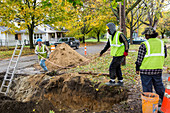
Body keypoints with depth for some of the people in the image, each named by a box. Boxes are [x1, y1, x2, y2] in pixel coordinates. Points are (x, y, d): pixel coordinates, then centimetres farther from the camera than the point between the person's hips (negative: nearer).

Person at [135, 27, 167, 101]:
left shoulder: (144, 45, -13)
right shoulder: (162, 43, 4)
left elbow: (140, 58, -10)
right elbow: (165, 55, 13)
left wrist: (137, 68, 0)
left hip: (146, 70, -5)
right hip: (158, 70, 5)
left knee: (147, 87, 7)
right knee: (159, 85, 20)